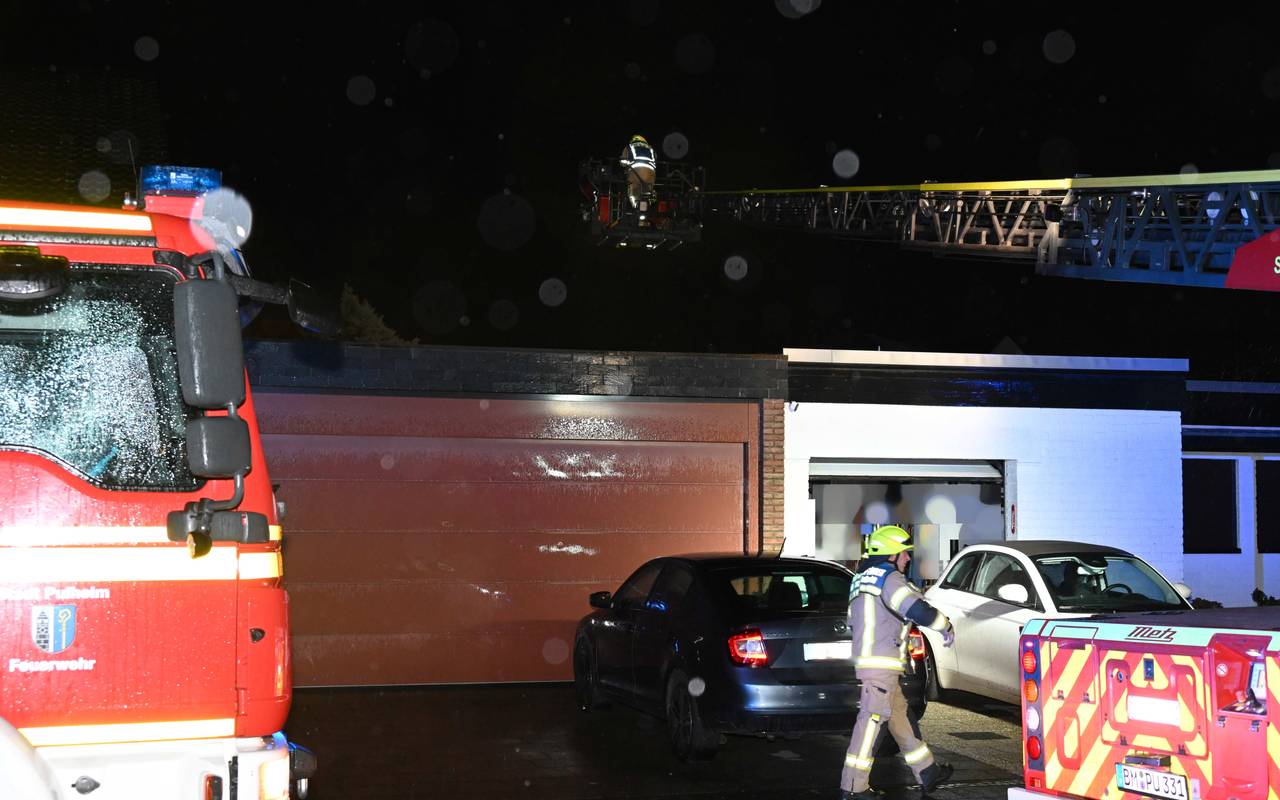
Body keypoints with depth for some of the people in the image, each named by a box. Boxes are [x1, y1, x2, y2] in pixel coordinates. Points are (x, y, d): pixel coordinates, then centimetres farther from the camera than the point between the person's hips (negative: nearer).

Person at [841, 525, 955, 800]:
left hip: (866, 660, 10)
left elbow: (853, 623, 25)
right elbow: (918, 610, -22)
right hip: (881, 664, -10)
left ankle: (928, 774, 25)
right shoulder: (890, 579, -11)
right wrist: (946, 627, -8)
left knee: (901, 717, 16)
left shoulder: (861, 580, 19)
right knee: (872, 720, -8)